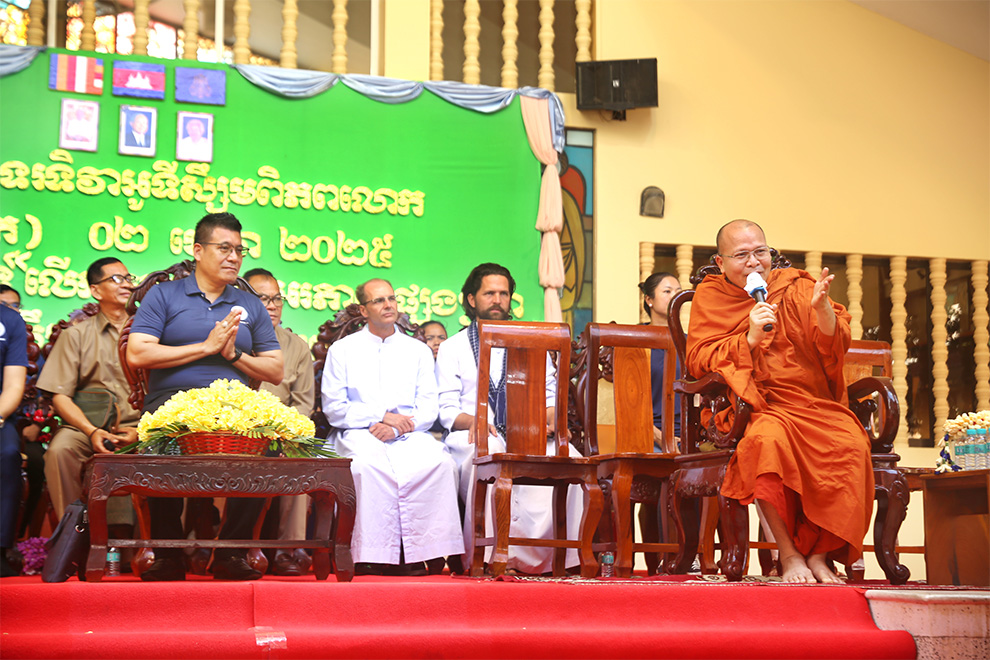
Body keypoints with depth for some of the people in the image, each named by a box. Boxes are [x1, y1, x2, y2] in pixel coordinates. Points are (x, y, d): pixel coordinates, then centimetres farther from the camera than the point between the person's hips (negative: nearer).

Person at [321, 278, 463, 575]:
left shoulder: (418, 350, 20)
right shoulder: (343, 349, 14)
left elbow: (429, 409, 11)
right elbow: (334, 408, 4)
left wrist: (399, 427, -10)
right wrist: (383, 416, -7)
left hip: (410, 437, 2)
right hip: (360, 434, -2)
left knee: (439, 461, -32)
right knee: (369, 464, -38)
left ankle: (422, 552, -31)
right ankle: (374, 555, -35)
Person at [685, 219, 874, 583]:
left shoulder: (796, 288, 11)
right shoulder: (710, 297, 11)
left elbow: (835, 350, 1)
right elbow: (696, 361, 1)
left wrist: (822, 309, -19)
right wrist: (750, 339, -10)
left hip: (816, 404, 2)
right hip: (753, 408, -2)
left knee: (851, 446, -29)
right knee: (769, 437, -37)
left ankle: (818, 552, -16)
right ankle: (789, 554, -26)